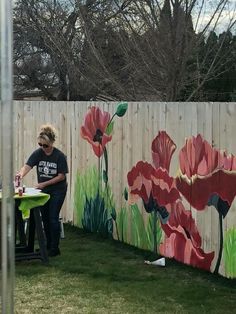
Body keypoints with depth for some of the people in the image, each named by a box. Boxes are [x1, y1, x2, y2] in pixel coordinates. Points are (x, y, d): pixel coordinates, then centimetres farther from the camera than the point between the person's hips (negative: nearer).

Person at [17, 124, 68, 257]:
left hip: (57, 190, -4)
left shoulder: (60, 156, -16)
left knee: (53, 218, -7)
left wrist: (44, 184, -20)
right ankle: (49, 245, 27)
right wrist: (20, 175, -43)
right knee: (45, 218, 12)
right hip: (43, 190, 5)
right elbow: (27, 166, -21)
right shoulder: (37, 153, -8)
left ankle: (55, 248, 1)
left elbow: (61, 176, -16)